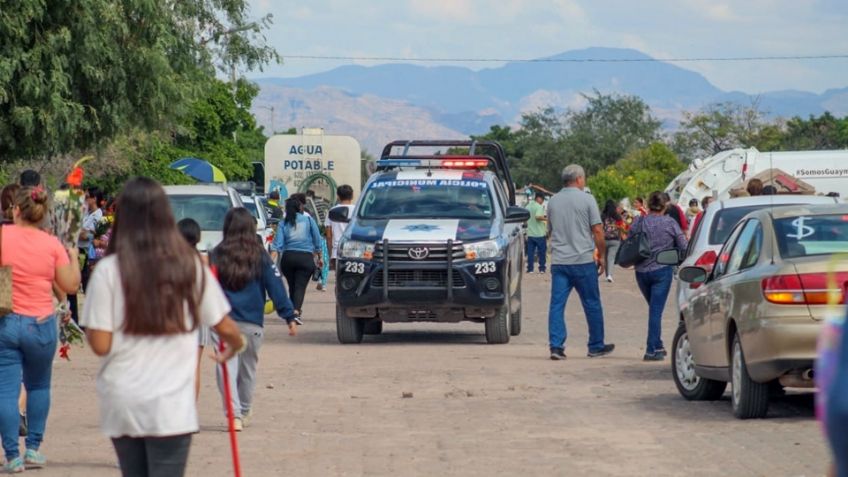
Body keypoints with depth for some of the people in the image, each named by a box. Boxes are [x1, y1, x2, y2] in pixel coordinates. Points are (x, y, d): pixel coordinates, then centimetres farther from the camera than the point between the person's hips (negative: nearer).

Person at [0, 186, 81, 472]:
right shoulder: (52, 244, -3)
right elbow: (70, 285, 0)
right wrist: (73, 257, 16)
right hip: (41, 325, 2)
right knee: (38, 386, 21)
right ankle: (33, 449, 19)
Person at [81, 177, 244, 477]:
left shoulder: (108, 270, -7)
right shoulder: (190, 267, -1)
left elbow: (100, 345, -8)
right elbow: (226, 329, 5)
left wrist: (87, 327, 13)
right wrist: (235, 346, 28)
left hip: (121, 404, 1)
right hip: (172, 405, 0)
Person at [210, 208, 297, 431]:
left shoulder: (217, 256, -1)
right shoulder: (260, 256, -1)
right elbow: (276, 287, -3)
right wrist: (289, 316, 0)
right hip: (251, 322, 1)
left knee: (227, 366, -3)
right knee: (248, 368, 18)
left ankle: (234, 414, -18)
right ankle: (244, 412, 34)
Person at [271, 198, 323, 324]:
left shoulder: (283, 223, 7)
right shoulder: (308, 220, 5)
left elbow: (277, 244, -4)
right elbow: (317, 240, 8)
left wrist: (272, 260, -10)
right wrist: (319, 257, 19)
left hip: (288, 257, 2)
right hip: (306, 257, -2)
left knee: (292, 286, 16)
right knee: (300, 286, -7)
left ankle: (294, 311, 24)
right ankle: (296, 311, -26)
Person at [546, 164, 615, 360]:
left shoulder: (553, 201, 9)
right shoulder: (587, 199, -5)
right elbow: (597, 231, -7)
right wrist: (601, 256, 3)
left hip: (558, 261, 4)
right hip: (583, 260, -4)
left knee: (557, 304, 1)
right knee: (592, 304, 8)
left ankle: (556, 346, -8)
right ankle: (596, 346, 16)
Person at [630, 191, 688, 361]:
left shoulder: (639, 222, 1)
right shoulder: (670, 223, -4)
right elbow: (684, 247, -1)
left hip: (641, 271, 3)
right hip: (662, 270, -3)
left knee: (654, 308, 19)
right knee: (656, 310, -4)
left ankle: (657, 346, 23)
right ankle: (652, 350, -9)